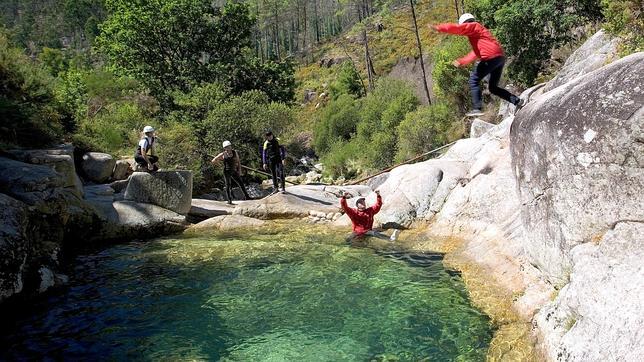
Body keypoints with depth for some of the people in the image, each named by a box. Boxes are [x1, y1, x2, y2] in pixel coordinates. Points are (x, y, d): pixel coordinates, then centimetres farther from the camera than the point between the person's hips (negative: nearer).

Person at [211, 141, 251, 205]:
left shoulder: (235, 153, 0)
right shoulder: (223, 155, -8)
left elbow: (238, 162, 10)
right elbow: (213, 161, -11)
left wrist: (239, 170, 1)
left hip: (234, 171, 3)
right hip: (227, 172, -3)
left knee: (241, 184, 6)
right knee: (228, 185, -9)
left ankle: (246, 196, 21)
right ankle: (229, 200, -5)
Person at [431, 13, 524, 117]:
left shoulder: (473, 26, 4)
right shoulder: (478, 32, 32)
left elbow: (457, 28, -11)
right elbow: (475, 53, 31)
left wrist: (438, 28, -13)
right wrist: (462, 62, 28)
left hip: (491, 58, -9)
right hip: (500, 57, 9)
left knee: (474, 80, -4)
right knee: (493, 88, 17)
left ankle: (477, 108, -13)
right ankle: (517, 101, 12)